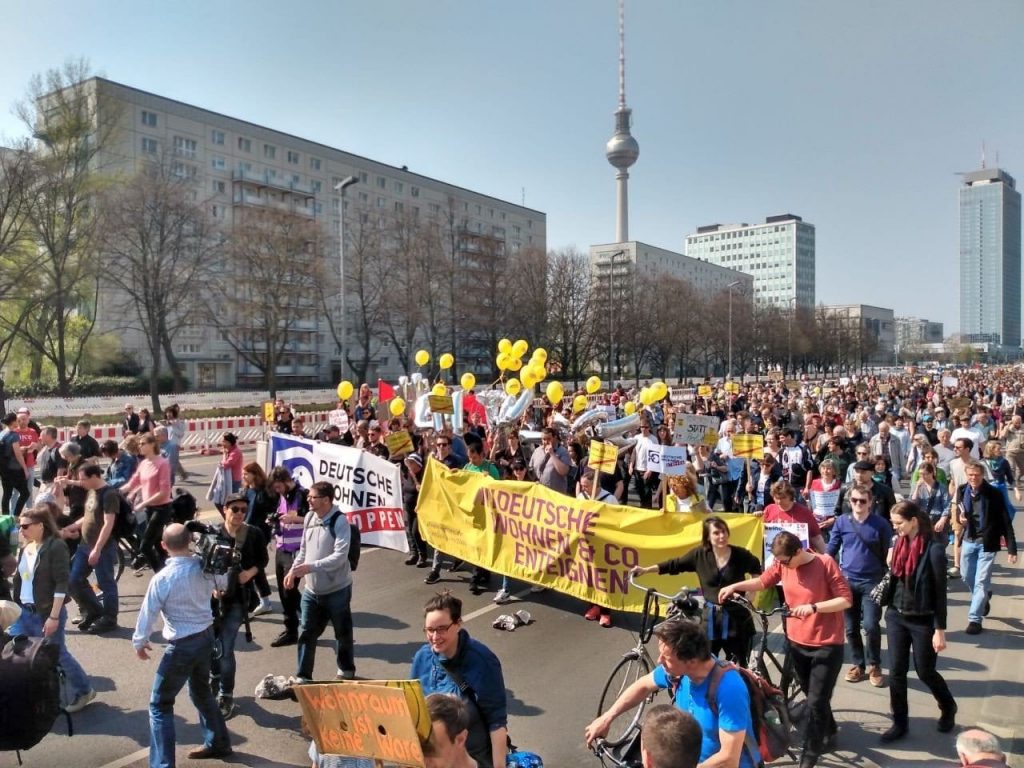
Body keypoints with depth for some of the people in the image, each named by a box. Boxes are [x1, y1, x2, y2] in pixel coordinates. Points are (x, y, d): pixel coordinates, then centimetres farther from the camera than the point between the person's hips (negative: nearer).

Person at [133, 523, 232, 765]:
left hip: (183, 645, -6)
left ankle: (162, 763, 9)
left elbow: (148, 612, -9)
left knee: (160, 705, 9)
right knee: (201, 691, 27)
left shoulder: (161, 579, -22)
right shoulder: (203, 566, -8)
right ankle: (218, 743, 41)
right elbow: (216, 586, 12)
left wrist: (139, 641, 8)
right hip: (207, 636, 6)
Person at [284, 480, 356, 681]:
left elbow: (340, 556, -27)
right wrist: (293, 570, -2)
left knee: (343, 633, 13)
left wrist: (310, 567, -32)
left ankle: (346, 671, 34)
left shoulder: (340, 521, -20)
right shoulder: (309, 517, 0)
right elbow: (304, 548, 11)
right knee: (306, 633, 9)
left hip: (337, 589, -5)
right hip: (312, 589, 5)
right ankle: (303, 677, 23)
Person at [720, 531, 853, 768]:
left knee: (816, 702, -3)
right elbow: (763, 581, 10)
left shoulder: (825, 564, -18)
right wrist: (735, 586, -3)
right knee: (813, 696, 21)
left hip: (827, 645, -5)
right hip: (798, 643, 6)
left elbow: (846, 599, -18)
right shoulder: (783, 564, -3)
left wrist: (813, 607, -28)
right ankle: (829, 734, 45)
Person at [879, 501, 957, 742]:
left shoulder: (934, 548, -19)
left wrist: (940, 630, -13)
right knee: (896, 672, 7)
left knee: (925, 672, 12)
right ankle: (900, 723, 21)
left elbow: (940, 591, -15)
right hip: (896, 616, 5)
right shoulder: (900, 542, 0)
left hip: (923, 621, -5)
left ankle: (948, 708, 40)